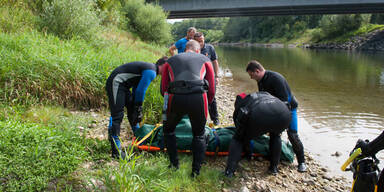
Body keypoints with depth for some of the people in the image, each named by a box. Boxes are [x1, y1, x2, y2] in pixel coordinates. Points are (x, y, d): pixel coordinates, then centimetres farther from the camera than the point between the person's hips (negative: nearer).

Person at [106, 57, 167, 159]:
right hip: (116, 83, -11)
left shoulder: (149, 68, 15)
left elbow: (136, 89, 18)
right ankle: (116, 151, -11)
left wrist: (137, 108, 16)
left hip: (123, 85, 11)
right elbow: (140, 90, -18)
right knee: (117, 115, -12)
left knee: (132, 110, 18)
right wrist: (138, 108, -6)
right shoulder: (151, 71, -16)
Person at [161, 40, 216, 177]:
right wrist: (206, 104, 32)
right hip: (198, 98, 0)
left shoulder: (170, 61, 27)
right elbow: (211, 89, 18)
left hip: (176, 98, 1)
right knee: (199, 135, 23)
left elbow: (163, 89, 21)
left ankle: (174, 163, 28)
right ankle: (196, 170, 21)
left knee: (168, 130, 28)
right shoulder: (205, 60, 24)